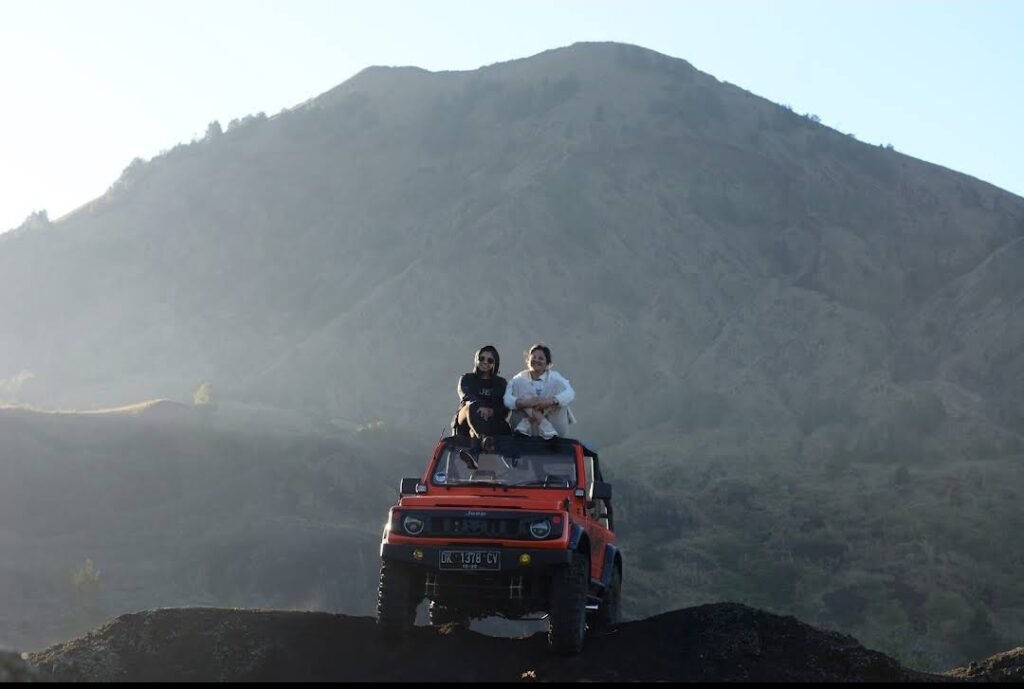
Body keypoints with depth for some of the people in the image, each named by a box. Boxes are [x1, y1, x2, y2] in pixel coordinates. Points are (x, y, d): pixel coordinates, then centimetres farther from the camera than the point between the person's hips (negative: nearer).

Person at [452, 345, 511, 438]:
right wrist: (481, 406, -32)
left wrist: (492, 411, -23)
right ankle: (484, 438, -61)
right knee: (473, 407, -36)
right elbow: (466, 396, -9)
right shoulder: (466, 379, 15)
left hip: (493, 422, 1)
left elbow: (505, 408, 2)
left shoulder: (501, 383, 17)